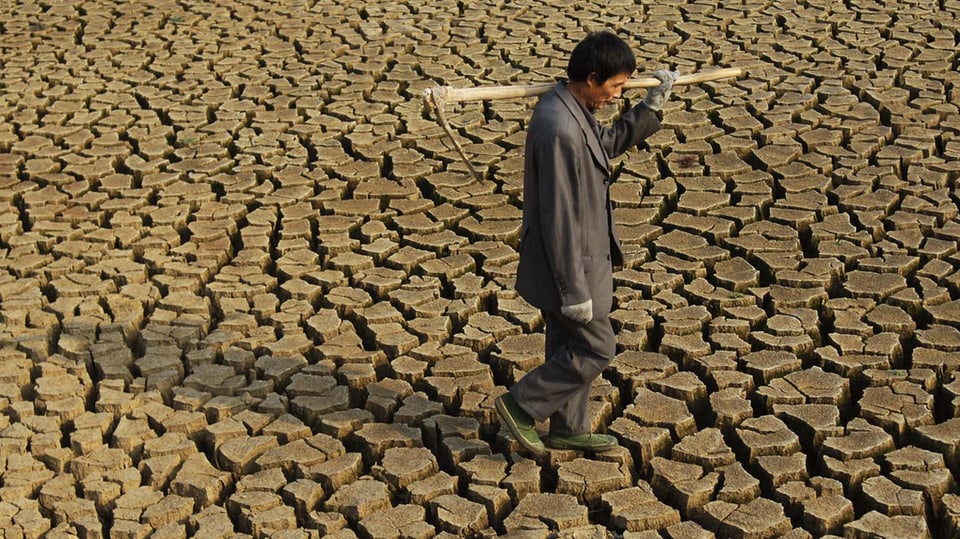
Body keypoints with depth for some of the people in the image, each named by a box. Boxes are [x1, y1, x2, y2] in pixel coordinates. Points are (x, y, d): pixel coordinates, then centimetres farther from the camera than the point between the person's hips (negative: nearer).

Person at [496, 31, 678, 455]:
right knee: (595, 349, 2)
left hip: (578, 257, 10)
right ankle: (521, 406, 13)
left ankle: (568, 429, 34)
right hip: (568, 263, -10)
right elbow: (560, 217, -28)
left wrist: (651, 106, 15)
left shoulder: (571, 109, 3)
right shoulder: (560, 130, -29)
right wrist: (574, 290, -24)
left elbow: (608, 144, 25)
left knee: (571, 347, 20)